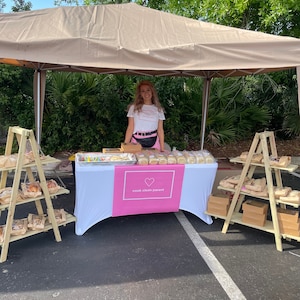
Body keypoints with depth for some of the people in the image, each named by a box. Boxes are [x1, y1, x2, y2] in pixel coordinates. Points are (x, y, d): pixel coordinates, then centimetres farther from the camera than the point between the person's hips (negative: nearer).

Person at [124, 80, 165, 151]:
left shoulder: (158, 109, 9)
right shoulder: (134, 107, 6)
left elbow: (160, 130, 7)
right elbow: (130, 128, 4)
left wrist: (162, 149, 2)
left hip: (153, 142, 1)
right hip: (137, 142, -1)